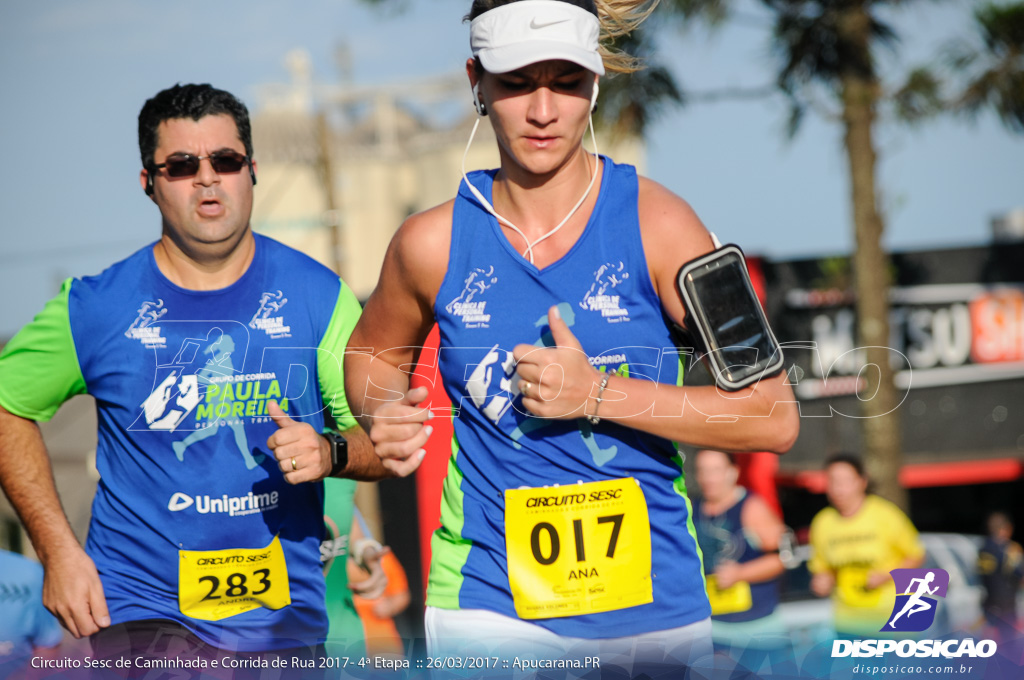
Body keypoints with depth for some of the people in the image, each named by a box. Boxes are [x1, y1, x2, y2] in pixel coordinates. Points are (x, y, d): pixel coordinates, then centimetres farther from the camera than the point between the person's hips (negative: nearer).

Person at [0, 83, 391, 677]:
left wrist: (330, 452, -18)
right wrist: (58, 549, 4)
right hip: (143, 614, -2)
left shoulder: (318, 297, 2)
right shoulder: (96, 307, -1)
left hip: (286, 621, 2)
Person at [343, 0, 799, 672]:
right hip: (489, 607, 0)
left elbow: (773, 417, -10)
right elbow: (373, 354, 21)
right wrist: (385, 416, -2)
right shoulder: (434, 243, -1)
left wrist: (598, 394, -17)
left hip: (657, 607, 0)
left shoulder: (656, 224, -7)